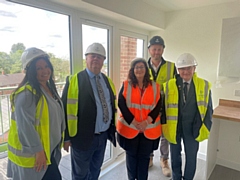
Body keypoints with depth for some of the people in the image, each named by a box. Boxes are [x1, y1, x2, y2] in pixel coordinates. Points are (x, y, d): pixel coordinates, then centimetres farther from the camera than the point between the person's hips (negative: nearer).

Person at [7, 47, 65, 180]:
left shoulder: (49, 87, 6)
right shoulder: (26, 93, -24)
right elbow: (25, 126, -26)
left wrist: (62, 138, 16)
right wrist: (38, 151, -22)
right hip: (32, 152, -9)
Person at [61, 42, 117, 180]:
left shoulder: (108, 81, 7)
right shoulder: (74, 81, -11)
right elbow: (66, 110, -12)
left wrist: (113, 128, 11)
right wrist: (66, 137, -11)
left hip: (103, 136, 5)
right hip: (83, 137, -5)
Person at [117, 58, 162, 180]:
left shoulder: (155, 86, 3)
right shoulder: (126, 85, 0)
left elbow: (158, 106, -2)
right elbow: (121, 104, -7)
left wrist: (147, 121, -15)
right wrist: (133, 121, -15)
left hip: (149, 128, 1)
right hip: (129, 126, 0)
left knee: (144, 156, 12)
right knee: (131, 154, 14)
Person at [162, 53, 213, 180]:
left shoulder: (204, 85, -5)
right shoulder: (169, 85, -7)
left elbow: (208, 108, 1)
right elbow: (164, 106, -4)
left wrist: (206, 127, -5)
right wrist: (164, 125, -9)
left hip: (193, 128, 0)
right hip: (174, 127, 0)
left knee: (191, 157, 15)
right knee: (175, 156, 20)